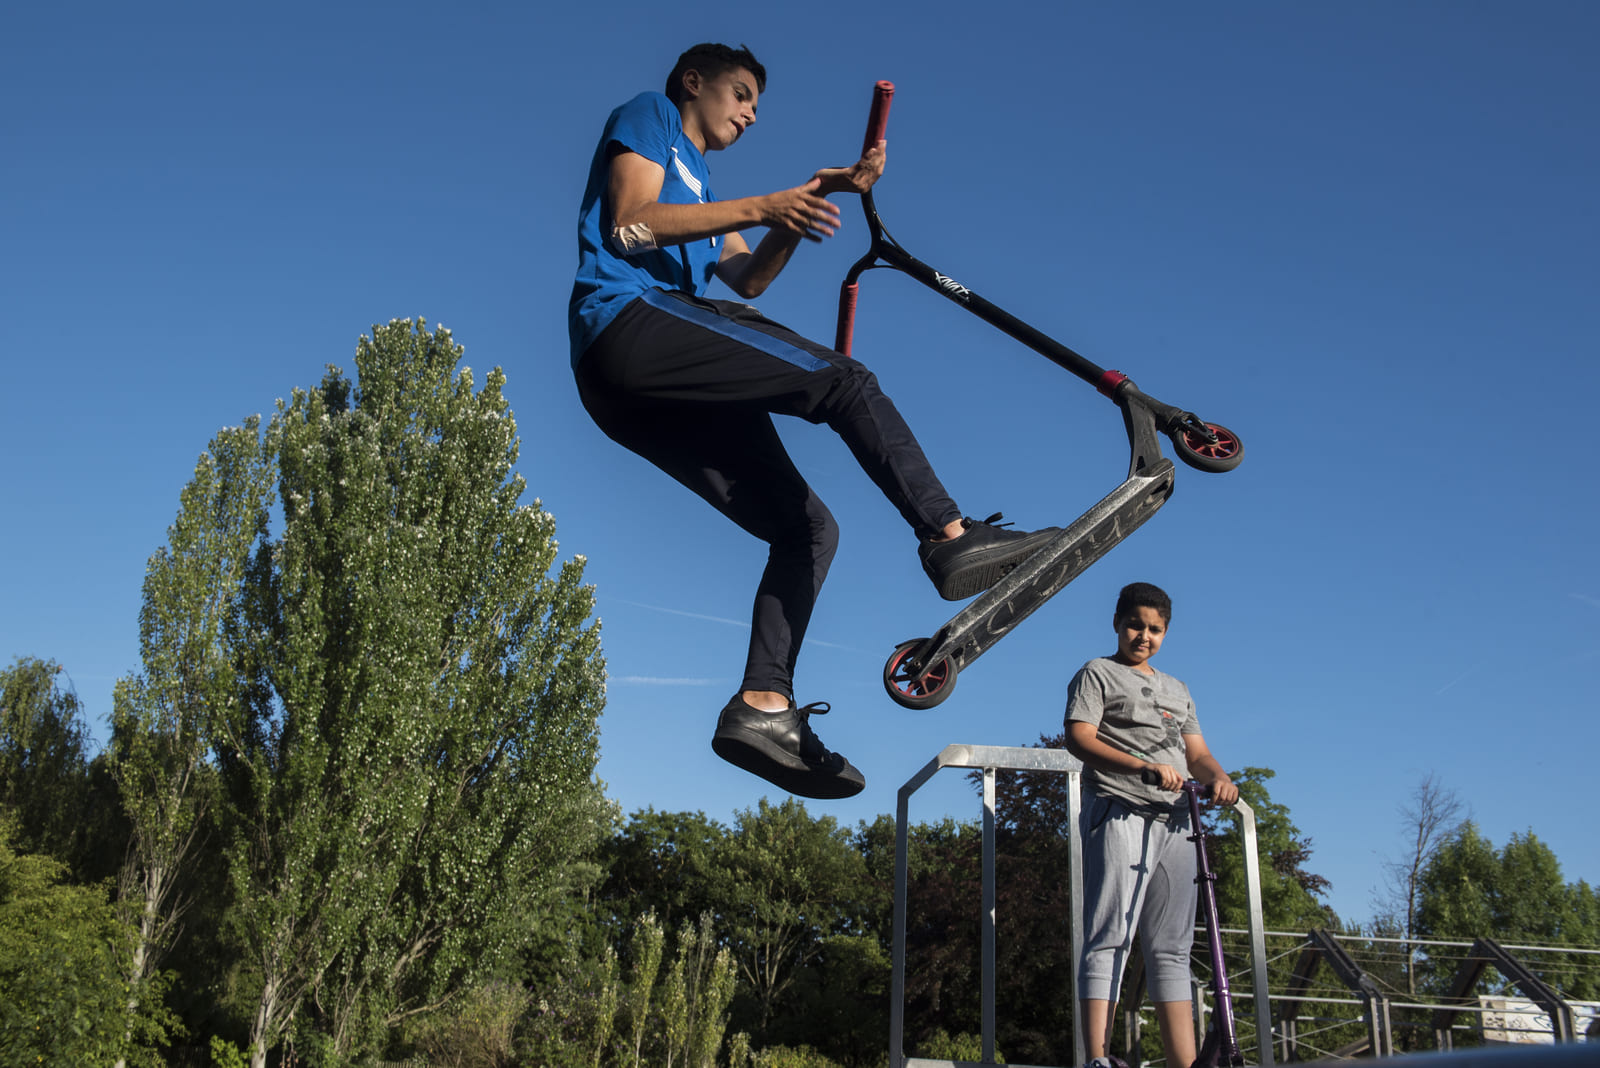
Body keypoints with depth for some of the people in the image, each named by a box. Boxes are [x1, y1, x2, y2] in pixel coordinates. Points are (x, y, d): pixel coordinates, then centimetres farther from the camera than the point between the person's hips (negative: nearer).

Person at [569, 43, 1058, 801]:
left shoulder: (699, 183, 36)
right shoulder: (648, 115, 15)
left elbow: (748, 278, 19)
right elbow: (630, 222, -6)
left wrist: (817, 197, 8)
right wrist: (760, 208, -12)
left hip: (650, 395, 8)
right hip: (629, 321, -8)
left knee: (807, 528, -2)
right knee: (844, 381, -20)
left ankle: (763, 705, -10)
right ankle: (951, 536, -29)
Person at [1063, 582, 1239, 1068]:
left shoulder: (1177, 690, 27)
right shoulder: (1098, 673, 7)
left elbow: (1197, 753, 20)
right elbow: (1079, 738, -7)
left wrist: (1219, 778, -4)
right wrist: (1144, 766, -20)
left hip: (1175, 821, 6)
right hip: (1119, 813, -6)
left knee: (1172, 948, 5)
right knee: (1109, 938, -14)